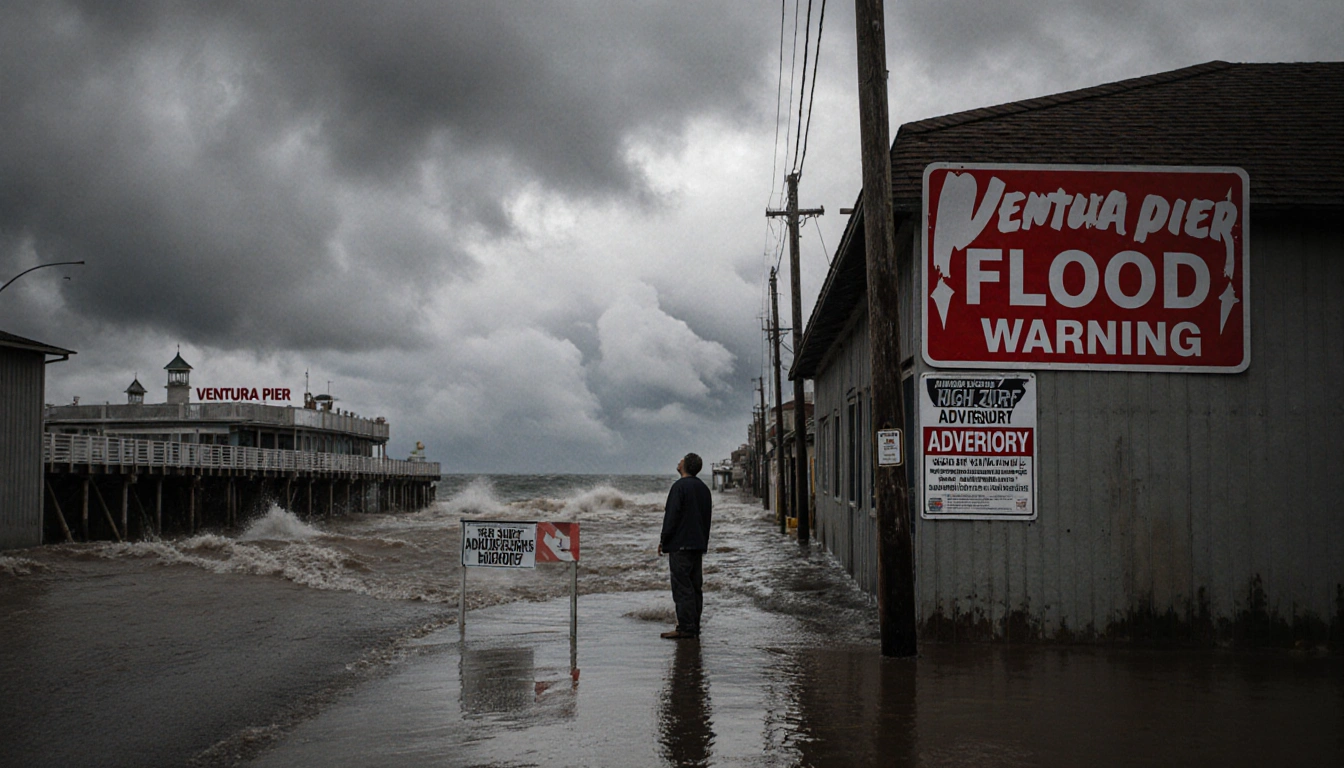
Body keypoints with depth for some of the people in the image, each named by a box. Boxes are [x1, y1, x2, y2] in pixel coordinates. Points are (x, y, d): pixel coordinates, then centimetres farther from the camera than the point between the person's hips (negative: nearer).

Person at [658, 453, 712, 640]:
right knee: (695, 586, 11)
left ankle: (685, 628, -10)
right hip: (698, 544, 8)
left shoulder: (680, 486, -13)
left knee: (682, 587, -8)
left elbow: (672, 516, -15)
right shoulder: (703, 488, 13)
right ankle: (694, 627, 13)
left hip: (680, 545, -8)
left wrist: (663, 541, -8)